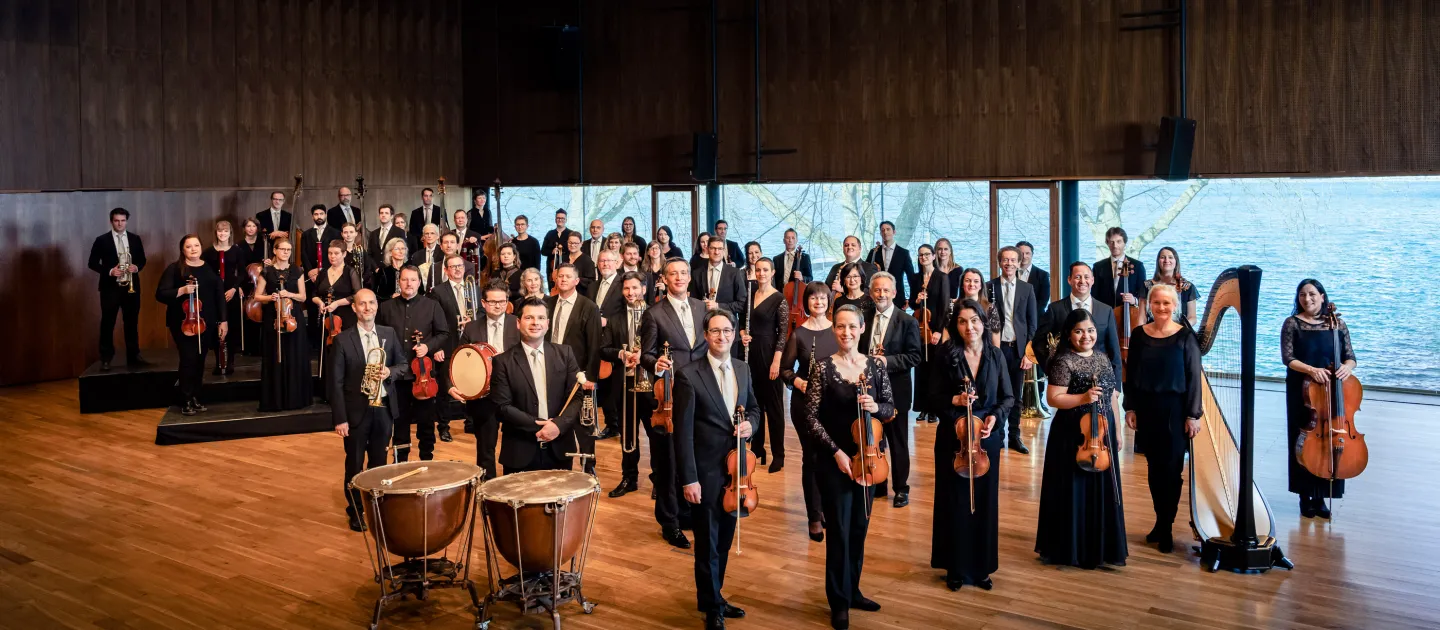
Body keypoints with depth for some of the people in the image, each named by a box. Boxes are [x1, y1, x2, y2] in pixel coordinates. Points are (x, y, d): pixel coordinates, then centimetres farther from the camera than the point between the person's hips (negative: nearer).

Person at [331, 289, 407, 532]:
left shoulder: (389, 334, 4)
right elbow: (335, 382, -8)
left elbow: (404, 365, 10)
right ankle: (355, 512, 22)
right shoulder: (343, 340, -8)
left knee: (379, 463, 13)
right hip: (356, 411, -3)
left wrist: (390, 372, -14)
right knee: (354, 465, 8)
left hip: (384, 408, 3)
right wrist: (339, 418, -12)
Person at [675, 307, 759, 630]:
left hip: (735, 467, 6)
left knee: (724, 540, 17)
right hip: (706, 471, -5)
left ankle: (713, 596, 34)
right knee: (707, 543, 6)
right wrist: (688, 478, -18)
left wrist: (750, 423, -5)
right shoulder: (689, 375, -14)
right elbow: (683, 431, -15)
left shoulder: (743, 369, 5)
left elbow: (754, 407, 20)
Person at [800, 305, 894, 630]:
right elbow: (811, 419, -9)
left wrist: (876, 407, -15)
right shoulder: (823, 368, -9)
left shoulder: (875, 365, 1)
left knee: (859, 527, 14)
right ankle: (839, 602, 15)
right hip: (834, 460, -4)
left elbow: (891, 409, 7)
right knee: (839, 531, 1)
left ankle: (853, 590, 31)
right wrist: (836, 451, -17)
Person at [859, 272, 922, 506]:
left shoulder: (907, 321, -6)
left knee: (898, 441, 6)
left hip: (895, 389, -4)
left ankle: (901, 488, 17)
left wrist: (888, 361, -22)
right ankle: (877, 484, 26)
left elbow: (914, 356, -10)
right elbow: (857, 350, 11)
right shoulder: (863, 318, 7)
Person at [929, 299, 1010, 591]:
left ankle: (981, 567, 21)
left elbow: (1008, 397, 5)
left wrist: (994, 416, -12)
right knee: (955, 502, 4)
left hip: (987, 437, 2)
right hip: (953, 437, -2)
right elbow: (934, 397, -4)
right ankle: (956, 568, 16)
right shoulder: (945, 355, -6)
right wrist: (954, 400, -22)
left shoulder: (995, 355, 1)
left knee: (984, 501, 8)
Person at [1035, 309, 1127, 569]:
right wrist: (1083, 398, -27)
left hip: (1102, 434, 6)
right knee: (1075, 490, 1)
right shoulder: (1064, 362, -11)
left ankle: (1099, 547, 22)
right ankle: (1071, 549, 11)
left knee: (1102, 489, 11)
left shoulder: (1103, 359, 9)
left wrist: (1116, 431, 13)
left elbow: (1113, 397, 15)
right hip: (1073, 436, -6)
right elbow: (1053, 399, -16)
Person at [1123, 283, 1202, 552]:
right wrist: (1130, 408, 1)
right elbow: (1130, 374, 6)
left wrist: (1193, 415, -10)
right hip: (1146, 407, 3)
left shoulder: (1185, 336, -6)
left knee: (1171, 468, 0)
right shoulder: (1139, 334, 2)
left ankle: (1166, 527, 8)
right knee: (1153, 466, 10)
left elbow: (1194, 377, -6)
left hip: (1175, 408, -3)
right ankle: (1161, 521, 22)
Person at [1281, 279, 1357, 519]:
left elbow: (1350, 357, 1)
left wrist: (1347, 367, -22)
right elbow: (1288, 359, -9)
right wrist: (1311, 369, -25)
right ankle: (1305, 496, 15)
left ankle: (1320, 497, 16)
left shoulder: (1337, 325, 3)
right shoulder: (1292, 324, -3)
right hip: (1302, 392, -2)